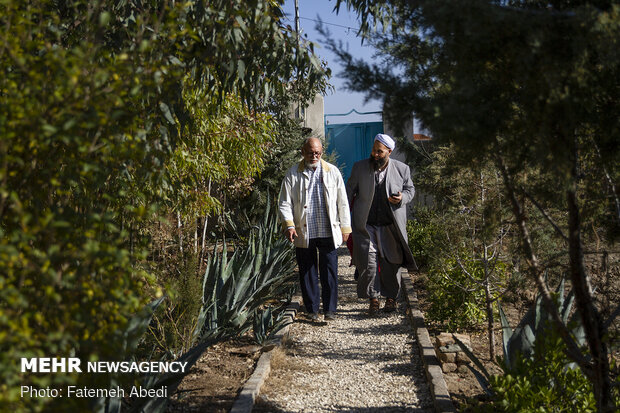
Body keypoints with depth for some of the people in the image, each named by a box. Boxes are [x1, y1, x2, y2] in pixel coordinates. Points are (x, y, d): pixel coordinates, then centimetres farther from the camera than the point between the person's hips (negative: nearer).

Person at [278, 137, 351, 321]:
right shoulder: (293, 174, 3)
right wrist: (289, 225, -12)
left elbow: (342, 202, 11)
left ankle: (329, 309, 12)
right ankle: (312, 310, 19)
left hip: (328, 232, 0)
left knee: (330, 271, 1)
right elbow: (284, 203, 3)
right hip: (303, 234, 0)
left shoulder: (332, 172, 7)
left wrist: (345, 227, 8)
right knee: (307, 273, 7)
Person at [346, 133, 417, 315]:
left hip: (391, 226, 0)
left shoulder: (402, 169, 1)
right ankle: (373, 299, 8)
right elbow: (350, 191, 10)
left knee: (391, 263, 6)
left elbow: (410, 189, 14)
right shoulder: (359, 167, 2)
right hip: (365, 225, 0)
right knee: (367, 263, -6)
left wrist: (403, 197, -9)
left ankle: (391, 297, 23)